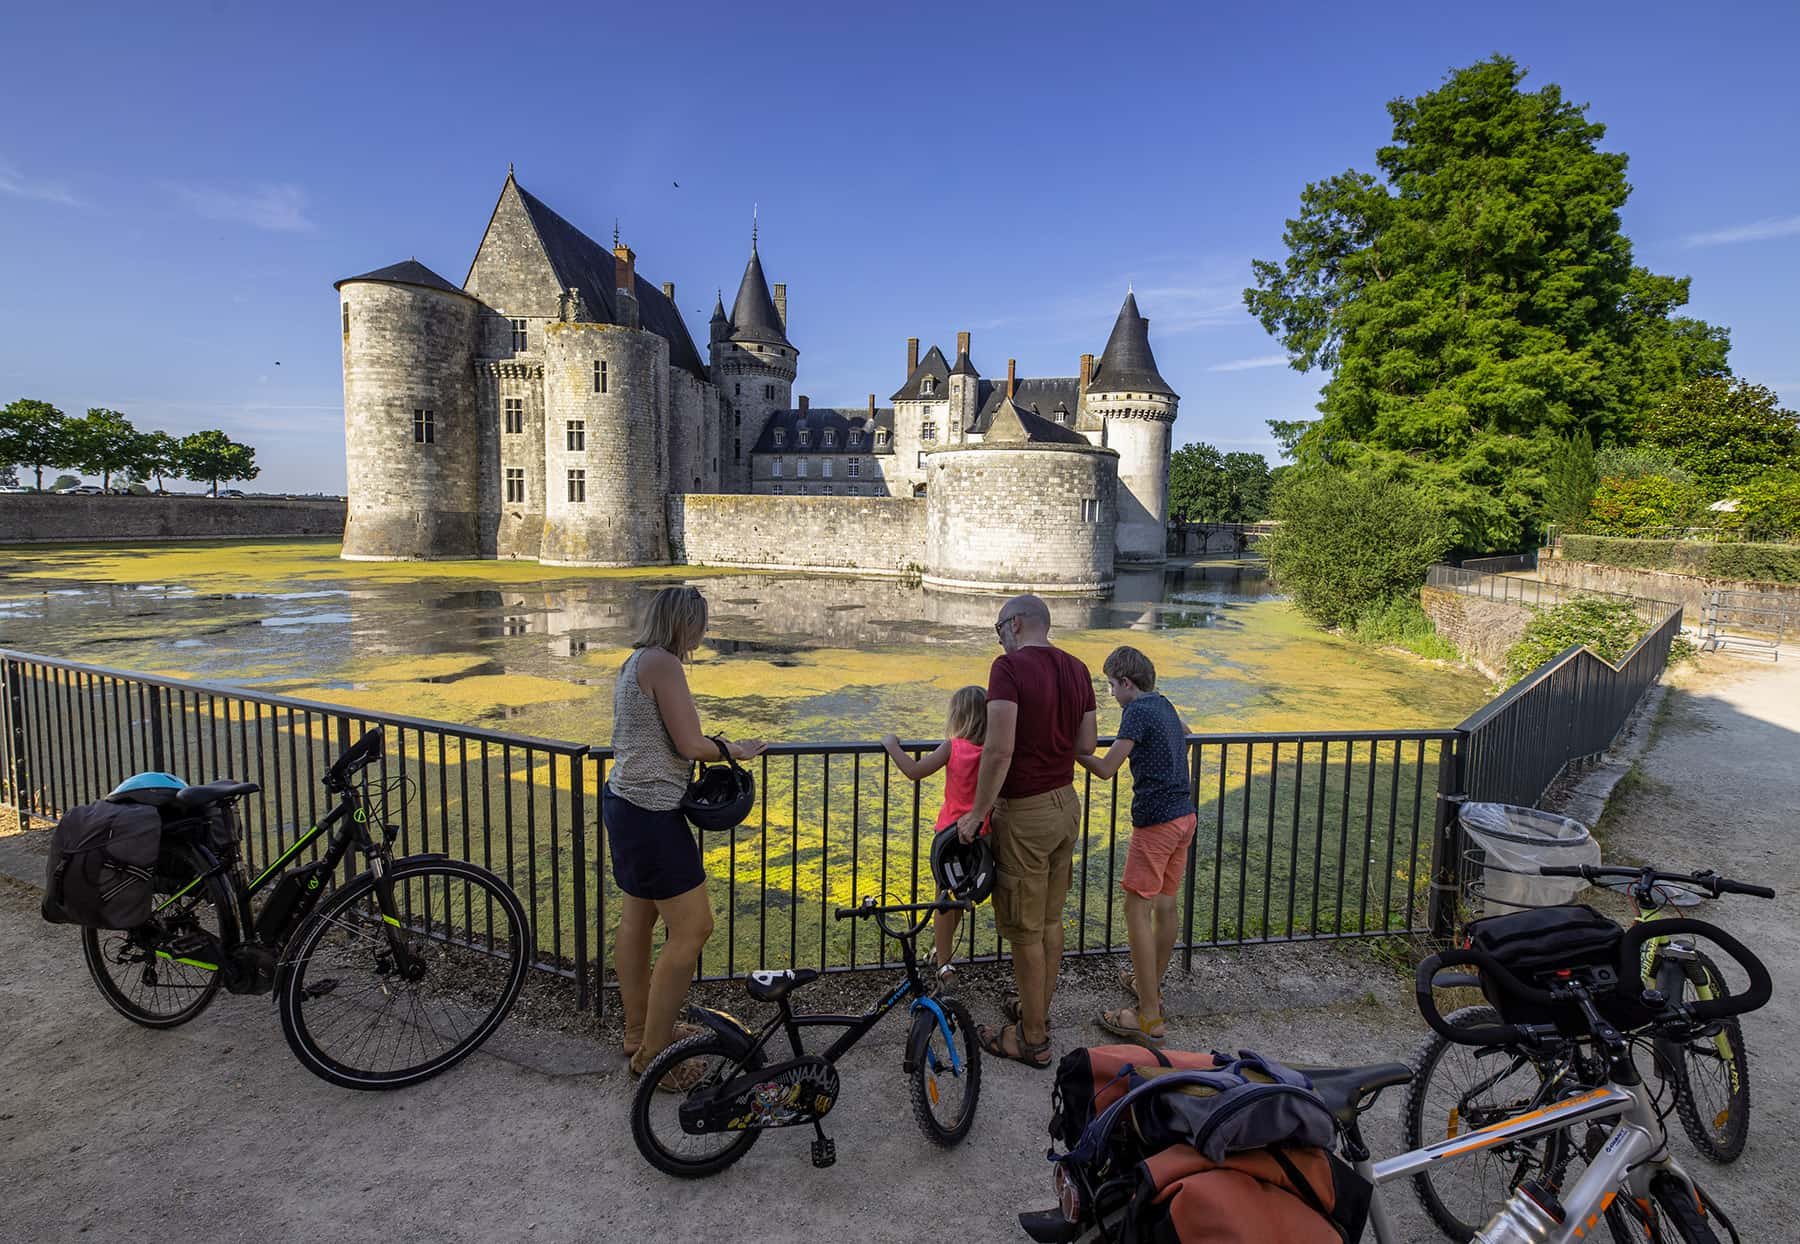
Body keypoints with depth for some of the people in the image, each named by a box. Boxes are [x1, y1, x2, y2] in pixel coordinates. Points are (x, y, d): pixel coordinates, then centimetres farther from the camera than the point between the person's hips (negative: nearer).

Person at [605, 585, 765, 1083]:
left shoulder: (635, 661, 13)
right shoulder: (662, 663, -18)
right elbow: (691, 746, -20)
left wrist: (713, 745, 13)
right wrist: (732, 750, -2)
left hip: (624, 801, 11)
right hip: (652, 812, -11)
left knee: (637, 917, 19)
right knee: (692, 929, -3)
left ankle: (638, 1030, 34)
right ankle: (652, 1052, 9)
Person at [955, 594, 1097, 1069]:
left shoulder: (1010, 666, -18)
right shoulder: (1077, 669, 5)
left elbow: (999, 751, -24)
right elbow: (1086, 745, 10)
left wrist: (976, 814, -15)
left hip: (1024, 814, -8)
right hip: (1066, 803, 8)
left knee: (1024, 930, 6)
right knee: (1050, 919, 20)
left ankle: (1032, 1040, 19)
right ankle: (1039, 1013, 36)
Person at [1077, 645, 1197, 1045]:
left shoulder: (1138, 711, -14)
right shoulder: (1165, 705, 13)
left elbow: (1106, 768, -18)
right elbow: (1185, 735, 38)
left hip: (1156, 820, -9)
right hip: (1184, 815, 9)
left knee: (1137, 910, -5)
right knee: (1166, 904, 18)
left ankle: (1150, 1018, -3)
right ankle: (1151, 982, 33)